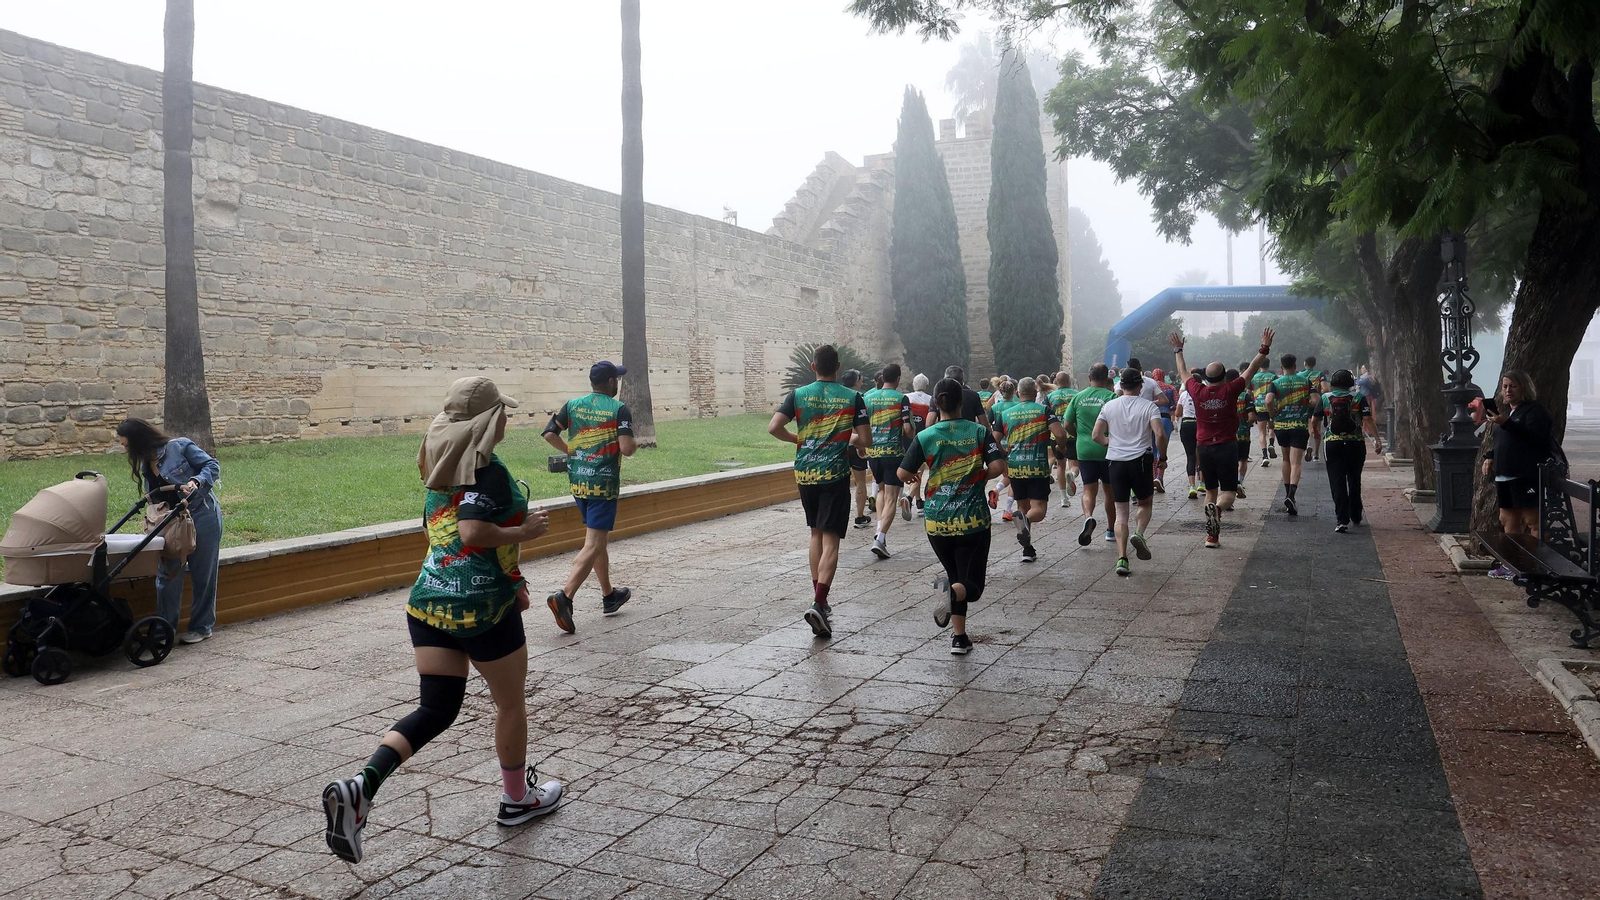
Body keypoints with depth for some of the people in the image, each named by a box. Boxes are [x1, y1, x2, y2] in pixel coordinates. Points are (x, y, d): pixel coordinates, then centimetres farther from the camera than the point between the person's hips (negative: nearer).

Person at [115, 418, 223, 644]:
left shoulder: (180, 447, -10)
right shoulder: (144, 466, 12)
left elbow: (213, 465, -9)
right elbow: (153, 500, 17)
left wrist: (196, 481, -26)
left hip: (203, 517, -6)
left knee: (202, 575, 3)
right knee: (167, 573, 2)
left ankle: (201, 627, 15)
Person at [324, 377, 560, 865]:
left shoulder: (442, 468, 14)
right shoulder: (489, 469, -13)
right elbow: (473, 532, -26)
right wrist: (524, 531, -10)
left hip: (428, 600, 7)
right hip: (482, 605, -7)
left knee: (435, 709, 10)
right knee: (511, 701, 14)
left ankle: (358, 786, -11)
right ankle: (517, 798, 31)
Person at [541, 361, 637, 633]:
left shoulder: (573, 405, 6)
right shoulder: (619, 409, -9)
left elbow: (549, 434, -1)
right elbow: (626, 448, -17)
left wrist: (570, 450, 15)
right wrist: (634, 444, 5)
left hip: (577, 482, 7)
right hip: (603, 484, -6)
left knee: (600, 538, 20)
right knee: (593, 545, -6)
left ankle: (609, 596, 31)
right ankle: (564, 597, -22)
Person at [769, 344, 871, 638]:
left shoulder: (798, 394, 1)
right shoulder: (853, 398, -2)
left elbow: (774, 427, -7)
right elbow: (866, 440, -5)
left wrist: (798, 438, 10)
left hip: (805, 473, 3)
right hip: (835, 475, -3)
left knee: (816, 534, 18)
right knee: (831, 539, -4)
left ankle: (819, 599, 23)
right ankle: (819, 604, -18)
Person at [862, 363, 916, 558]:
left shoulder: (867, 397, 5)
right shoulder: (901, 399, -6)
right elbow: (907, 429, -11)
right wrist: (913, 435, 11)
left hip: (873, 452, 4)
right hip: (894, 452, -4)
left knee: (882, 490, 25)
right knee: (891, 498, -2)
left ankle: (880, 529, 13)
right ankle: (880, 537, -15)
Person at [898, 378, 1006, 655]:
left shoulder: (925, 437, -4)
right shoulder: (979, 432, -3)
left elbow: (903, 474, -5)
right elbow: (998, 467, -12)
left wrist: (914, 476, 17)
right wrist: (979, 475, 8)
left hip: (937, 522, 2)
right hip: (973, 521, -1)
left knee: (955, 576, 21)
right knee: (971, 585, 4)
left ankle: (959, 637, 15)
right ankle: (951, 591, -31)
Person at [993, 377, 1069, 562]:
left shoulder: (1006, 414, 6)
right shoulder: (1044, 410, -2)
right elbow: (1061, 435, -13)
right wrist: (1058, 445, 9)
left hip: (1014, 468, 3)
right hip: (1038, 467, -3)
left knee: (1023, 507, 18)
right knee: (1038, 509, -2)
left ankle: (1028, 550, 18)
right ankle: (1026, 520, -36)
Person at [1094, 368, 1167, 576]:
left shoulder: (1109, 406, 3)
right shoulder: (1149, 406, -4)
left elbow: (1096, 435, 1)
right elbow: (1159, 434, -15)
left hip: (1115, 462, 2)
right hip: (1140, 461, -2)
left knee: (1121, 511, 5)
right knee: (1146, 503, 20)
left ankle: (1122, 558, -3)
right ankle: (1139, 534, -8)